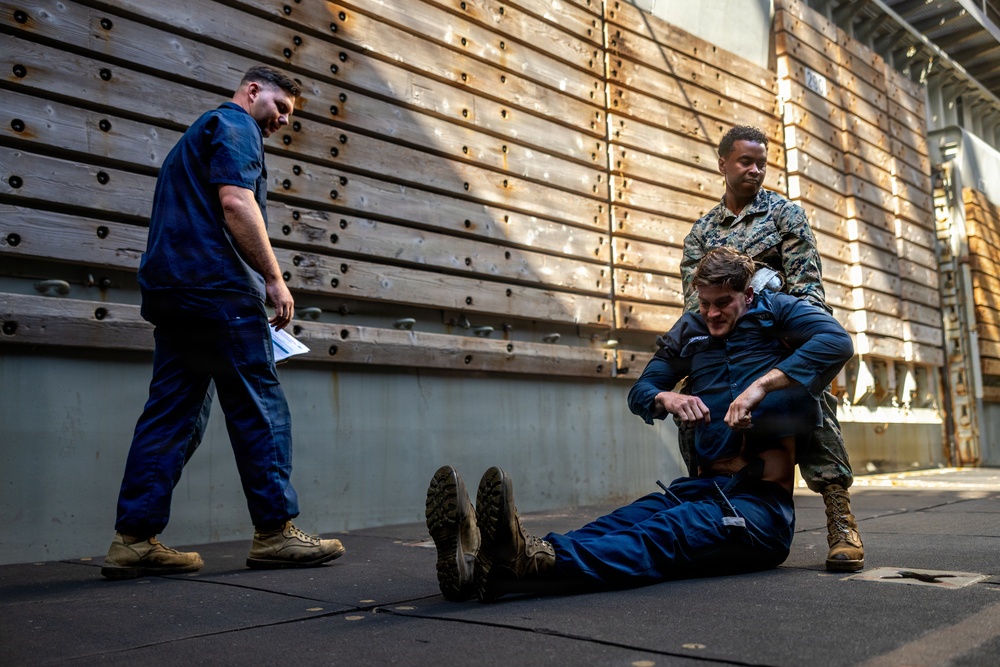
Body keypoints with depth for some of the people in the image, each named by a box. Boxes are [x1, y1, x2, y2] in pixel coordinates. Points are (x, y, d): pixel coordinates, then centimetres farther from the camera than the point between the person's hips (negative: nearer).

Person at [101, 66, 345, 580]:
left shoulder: (197, 135, 32)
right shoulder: (236, 125, 1)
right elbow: (236, 202, -15)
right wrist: (274, 278, -13)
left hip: (170, 288, 10)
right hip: (217, 286, -10)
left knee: (172, 414, 6)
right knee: (259, 408, -6)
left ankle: (133, 540, 5)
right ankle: (274, 532, -3)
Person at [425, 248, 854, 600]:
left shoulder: (776, 311, 4)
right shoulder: (690, 331, 18)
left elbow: (837, 342, -16)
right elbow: (640, 391, 20)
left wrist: (763, 384, -26)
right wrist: (666, 398, -5)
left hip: (763, 500, -4)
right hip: (706, 486, 5)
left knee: (666, 534, -34)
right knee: (625, 521, -26)